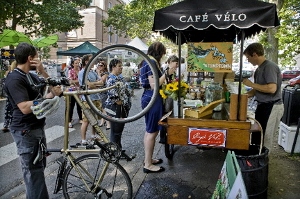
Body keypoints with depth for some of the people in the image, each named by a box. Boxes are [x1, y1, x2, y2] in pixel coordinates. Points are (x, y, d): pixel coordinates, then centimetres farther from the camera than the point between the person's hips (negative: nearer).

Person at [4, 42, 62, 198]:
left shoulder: (31, 76, 11)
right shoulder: (14, 79, -19)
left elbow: (52, 86, 8)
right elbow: (25, 107, -28)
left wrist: (42, 71, -5)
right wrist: (51, 96, -26)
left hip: (38, 128, 10)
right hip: (26, 132, -10)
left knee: (39, 168, 21)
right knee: (33, 171, -2)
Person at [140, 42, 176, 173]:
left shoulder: (147, 62, 15)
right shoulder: (152, 63, -15)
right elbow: (154, 85, -21)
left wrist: (166, 79, 21)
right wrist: (167, 73, -17)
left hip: (148, 97, 11)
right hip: (153, 99, -11)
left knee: (149, 131, 16)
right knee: (152, 132, -4)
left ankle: (148, 159, 28)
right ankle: (148, 165, 5)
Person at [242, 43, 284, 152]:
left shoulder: (270, 66, -16)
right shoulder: (259, 69, 11)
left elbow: (272, 89, -27)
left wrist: (251, 84, -18)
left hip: (272, 107, -9)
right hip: (263, 105, 9)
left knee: (265, 138, -1)